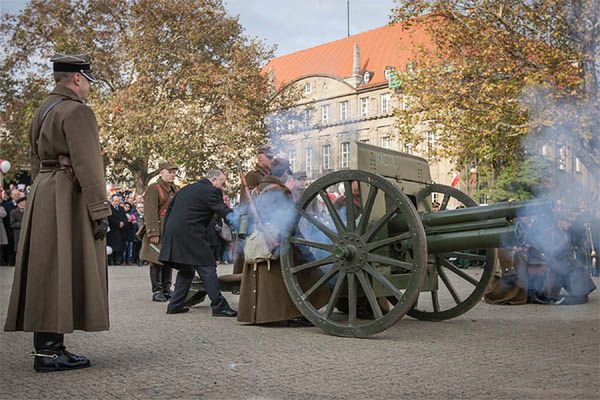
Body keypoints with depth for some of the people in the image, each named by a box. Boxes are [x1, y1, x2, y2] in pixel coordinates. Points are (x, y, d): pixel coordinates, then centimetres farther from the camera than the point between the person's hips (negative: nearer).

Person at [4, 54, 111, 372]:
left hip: (42, 191, 10)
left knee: (45, 270, 10)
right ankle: (49, 350, -5)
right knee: (61, 271, -7)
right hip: (69, 195, -9)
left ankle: (46, 346, 16)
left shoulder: (42, 111, 18)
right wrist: (100, 211, -18)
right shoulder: (77, 111, -11)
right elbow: (87, 164, -19)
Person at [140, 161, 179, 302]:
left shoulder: (176, 190, 17)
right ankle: (157, 291, 2)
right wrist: (153, 232, -20)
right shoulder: (153, 188, -6)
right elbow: (150, 212, -14)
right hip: (159, 231, -7)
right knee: (157, 260, -4)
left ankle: (166, 290, 17)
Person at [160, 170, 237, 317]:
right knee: (207, 268, -4)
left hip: (174, 234, 9)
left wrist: (166, 236, 25)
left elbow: (169, 209, 22)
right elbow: (224, 212, -13)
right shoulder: (211, 191, -6)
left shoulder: (186, 189, 20)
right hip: (190, 236, -9)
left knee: (186, 270, 19)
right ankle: (219, 306, -5)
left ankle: (175, 305, 19)